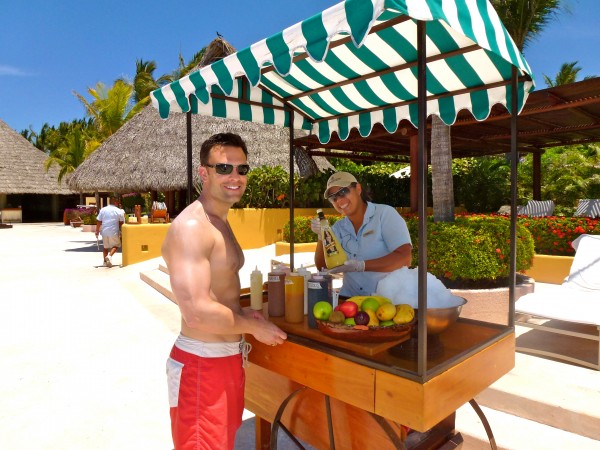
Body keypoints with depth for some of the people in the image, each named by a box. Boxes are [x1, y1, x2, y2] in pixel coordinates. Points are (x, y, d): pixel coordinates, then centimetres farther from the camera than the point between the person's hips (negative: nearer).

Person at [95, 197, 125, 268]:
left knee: (105, 246, 19)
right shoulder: (119, 211, -3)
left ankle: (105, 261, 19)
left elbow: (98, 221, 3)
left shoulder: (103, 210, 4)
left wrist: (97, 231, 10)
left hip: (104, 232, 3)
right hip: (114, 232, -3)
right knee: (116, 245, 13)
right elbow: (121, 223, 0)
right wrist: (121, 232, 13)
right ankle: (110, 256, -10)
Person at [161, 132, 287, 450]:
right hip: (202, 364, -10)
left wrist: (241, 313, 4)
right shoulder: (192, 227, -22)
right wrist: (253, 326, -15)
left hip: (229, 357, 10)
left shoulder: (220, 222, 10)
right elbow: (197, 312, -29)